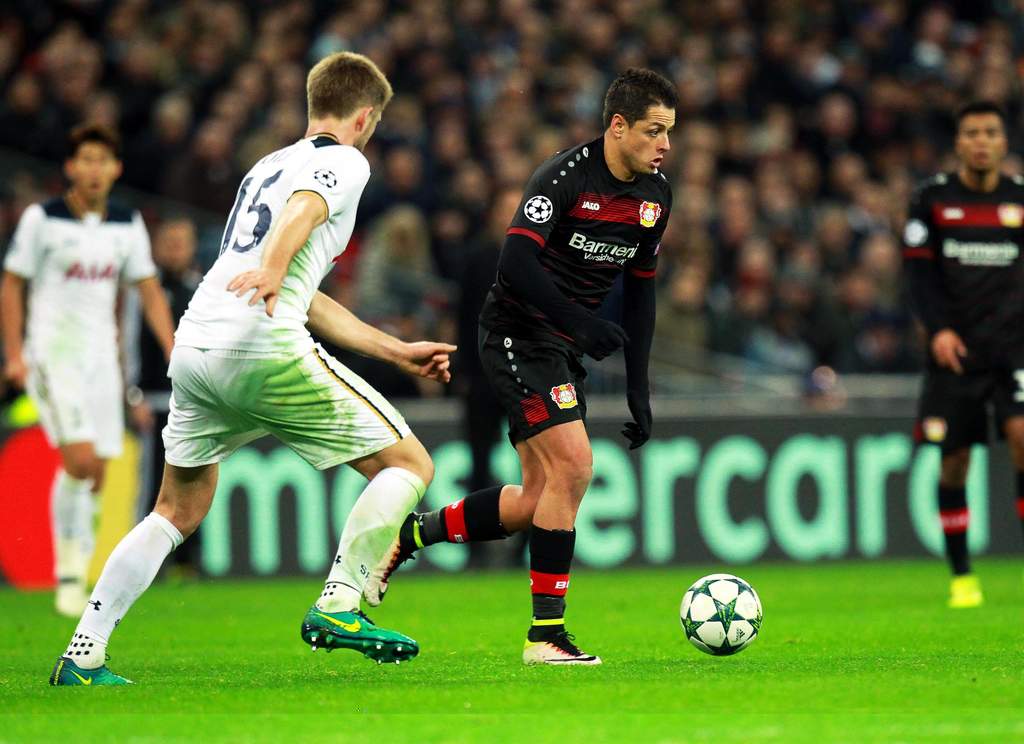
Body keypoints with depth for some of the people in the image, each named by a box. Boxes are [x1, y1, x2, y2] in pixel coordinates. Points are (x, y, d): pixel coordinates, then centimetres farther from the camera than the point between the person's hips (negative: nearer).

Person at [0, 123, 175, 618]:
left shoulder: (128, 225, 7)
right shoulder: (42, 219, -5)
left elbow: (150, 293, 12)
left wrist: (175, 355, 2)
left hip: (100, 355, 5)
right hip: (52, 353, -5)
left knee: (95, 477, 2)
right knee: (80, 461, -18)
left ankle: (75, 575, 14)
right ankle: (69, 567, -5)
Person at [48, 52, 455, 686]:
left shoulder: (267, 167, 32)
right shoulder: (344, 161, 7)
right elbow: (303, 208, -18)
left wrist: (397, 351, 40)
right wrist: (272, 269, -38)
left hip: (195, 347, 8)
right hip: (266, 351, -8)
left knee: (178, 512, 19)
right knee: (409, 463, 2)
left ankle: (83, 654, 10)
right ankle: (338, 606, -9)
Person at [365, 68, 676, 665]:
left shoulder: (657, 192, 6)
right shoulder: (566, 176, -19)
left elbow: (640, 290, 14)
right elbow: (517, 262, -26)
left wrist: (639, 389, 11)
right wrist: (581, 322, -29)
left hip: (565, 349, 8)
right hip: (519, 334, -8)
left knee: (538, 501, 5)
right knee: (572, 465, -19)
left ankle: (404, 537, 24)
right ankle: (546, 633, -12)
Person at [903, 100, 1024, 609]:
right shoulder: (933, 199, 4)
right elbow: (919, 271, 1)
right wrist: (938, 328, -11)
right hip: (955, 347, 0)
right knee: (953, 461, 0)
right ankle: (961, 575, 13)